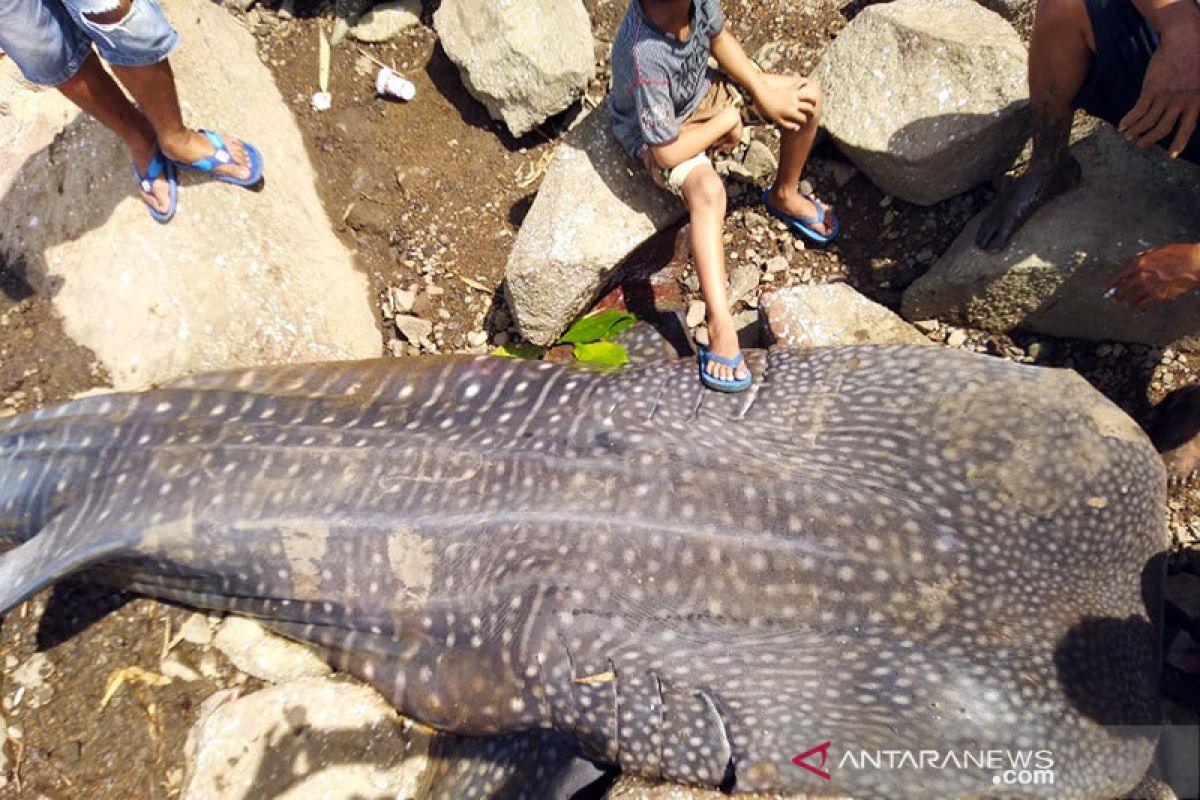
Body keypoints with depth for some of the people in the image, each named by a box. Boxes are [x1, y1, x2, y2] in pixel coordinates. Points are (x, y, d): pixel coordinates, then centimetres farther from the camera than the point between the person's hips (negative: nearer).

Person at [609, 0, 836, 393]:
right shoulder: (646, 58, -40)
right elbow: (669, 153, -32)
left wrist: (764, 94, -8)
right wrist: (729, 117, -18)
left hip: (699, 91, 7)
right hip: (658, 134, -7)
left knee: (807, 97, 1)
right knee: (709, 190, -38)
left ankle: (783, 195, 25)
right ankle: (721, 326, -39)